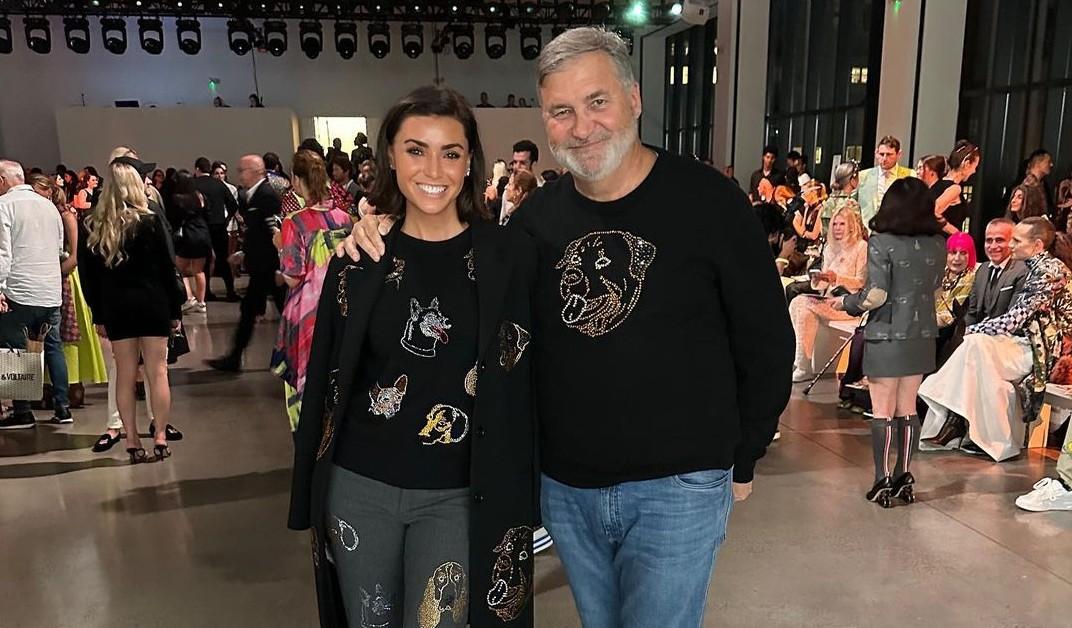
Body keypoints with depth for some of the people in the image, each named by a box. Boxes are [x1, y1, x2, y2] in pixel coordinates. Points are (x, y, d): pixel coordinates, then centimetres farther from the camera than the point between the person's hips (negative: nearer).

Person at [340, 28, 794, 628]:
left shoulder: (707, 200, -11)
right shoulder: (537, 217, 0)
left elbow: (766, 341, -3)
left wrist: (740, 460, 2)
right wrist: (384, 240, -6)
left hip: (677, 488, -4)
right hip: (565, 487, 5)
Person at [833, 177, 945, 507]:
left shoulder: (881, 242, -15)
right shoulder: (937, 243, 1)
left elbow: (876, 296, -18)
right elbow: (933, 285, 12)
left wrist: (846, 302, -1)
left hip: (887, 335, -5)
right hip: (922, 334, 5)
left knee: (883, 412, 4)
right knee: (907, 409, 14)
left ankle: (883, 482, 7)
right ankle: (904, 478, 20)